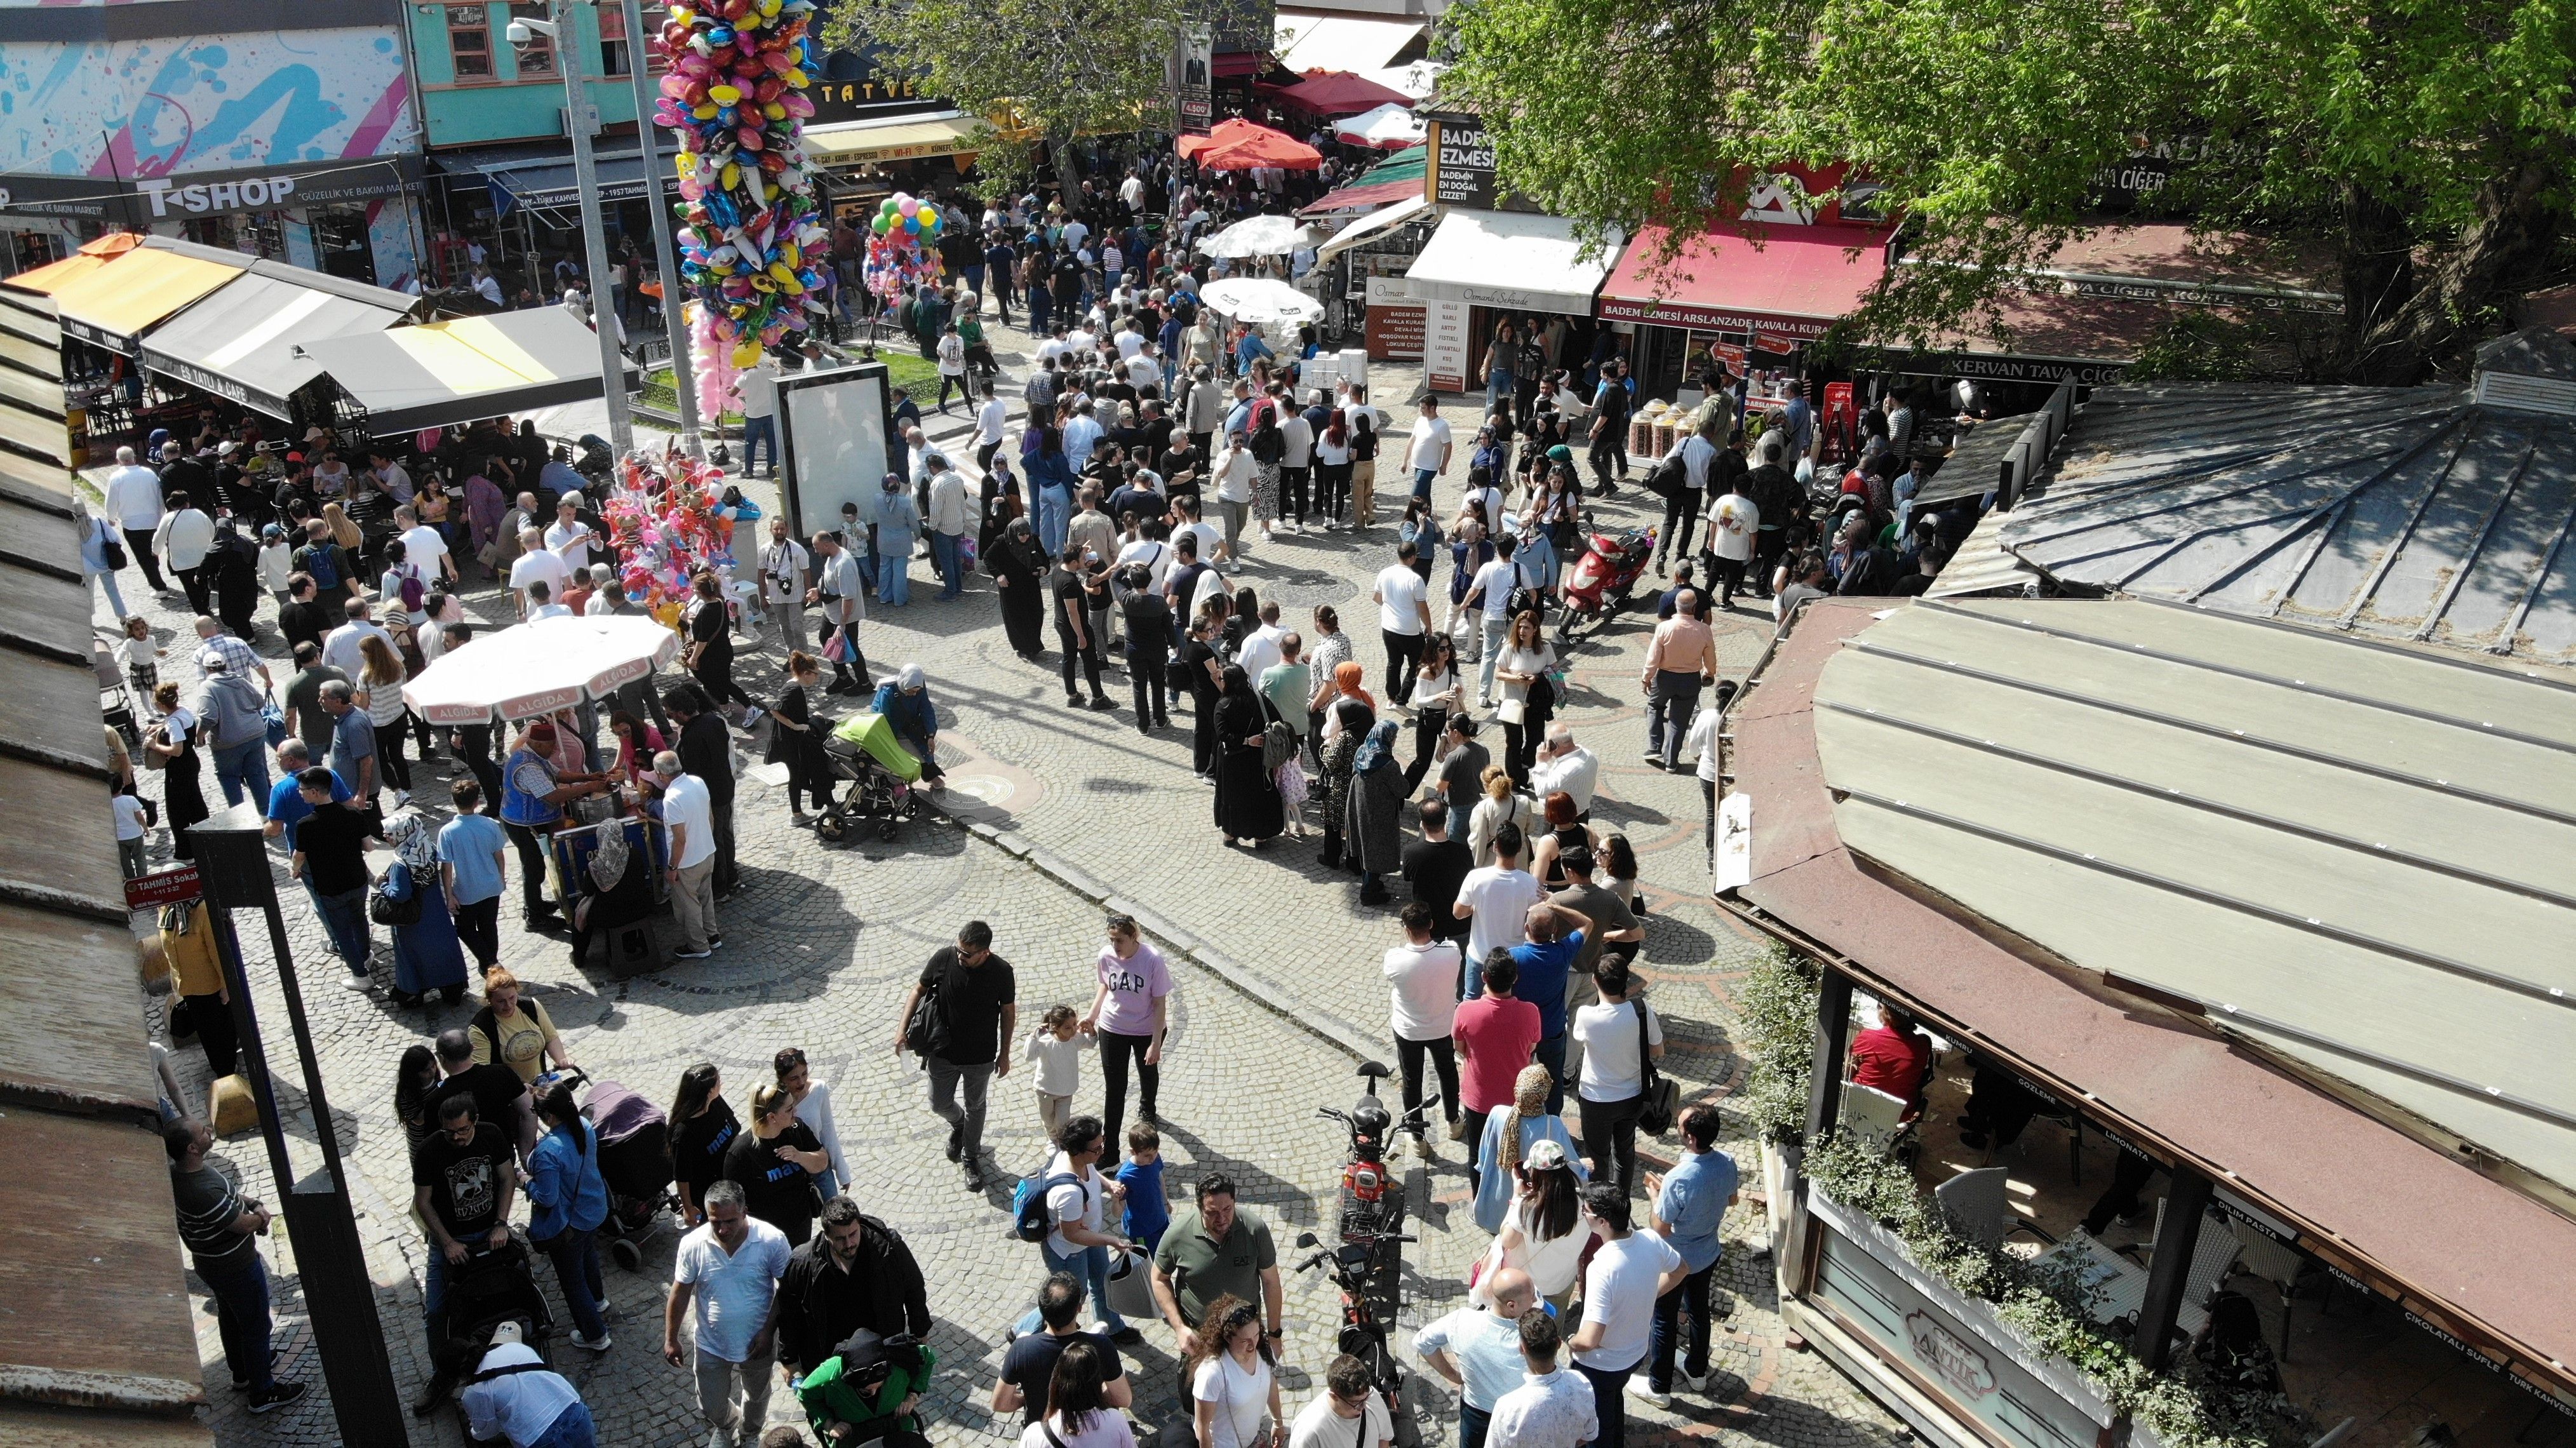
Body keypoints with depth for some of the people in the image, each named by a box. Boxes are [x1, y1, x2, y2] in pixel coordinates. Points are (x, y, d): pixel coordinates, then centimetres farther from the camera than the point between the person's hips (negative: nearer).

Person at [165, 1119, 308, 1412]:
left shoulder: (177, 1172, -10)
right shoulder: (203, 1192, -40)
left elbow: (227, 1191, 7)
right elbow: (245, 1225, -27)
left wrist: (252, 1203, -8)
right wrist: (262, 1216, -5)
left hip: (209, 1262, 9)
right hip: (236, 1267, -9)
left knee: (230, 1317, 29)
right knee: (256, 1326, 11)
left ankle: (242, 1372, 50)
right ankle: (263, 1393, 27)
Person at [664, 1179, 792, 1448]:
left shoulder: (772, 1240, -27)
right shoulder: (692, 1244, -22)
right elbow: (681, 1293, -7)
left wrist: (769, 1330, -16)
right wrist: (670, 1340, -1)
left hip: (757, 1342, -1)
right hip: (710, 1345, 1)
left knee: (757, 1396, 25)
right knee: (711, 1407, 20)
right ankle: (725, 1426, 56)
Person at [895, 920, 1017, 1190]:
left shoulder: (1001, 972, -22)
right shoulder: (944, 958, -21)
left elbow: (1008, 1011, -7)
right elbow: (919, 989, -4)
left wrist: (1004, 1054, -1)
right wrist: (902, 1028, -10)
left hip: (981, 1056, -1)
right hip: (943, 1052, 1)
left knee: (975, 1107, 18)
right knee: (940, 1105, 16)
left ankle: (972, 1159, 41)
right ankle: (958, 1123, 52)